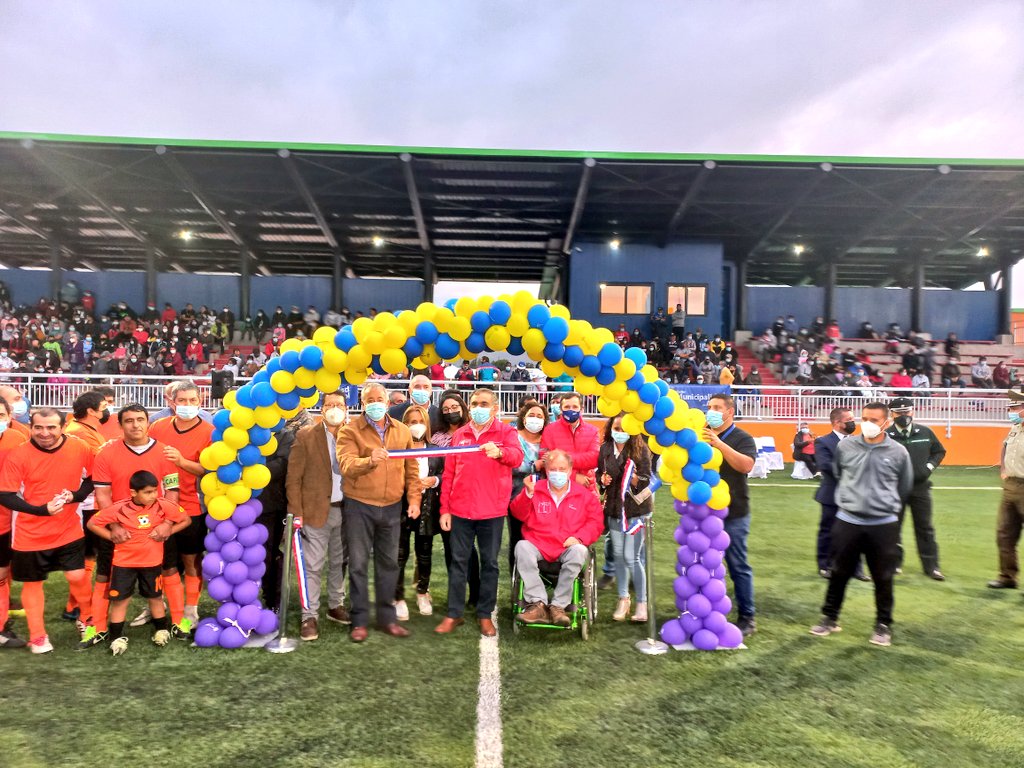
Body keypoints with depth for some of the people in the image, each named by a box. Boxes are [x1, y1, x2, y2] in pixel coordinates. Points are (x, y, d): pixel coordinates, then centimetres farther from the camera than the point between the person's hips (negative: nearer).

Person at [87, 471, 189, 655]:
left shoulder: (163, 505, -14)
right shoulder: (119, 508, -16)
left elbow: (185, 520, -2)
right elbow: (92, 523, -5)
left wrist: (168, 531, -13)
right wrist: (112, 536, -12)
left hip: (152, 561, 1)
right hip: (124, 562, -1)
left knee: (155, 597, 13)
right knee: (120, 600, 4)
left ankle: (162, 630, 31)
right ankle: (117, 638, 18)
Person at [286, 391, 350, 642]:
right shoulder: (305, 436, -6)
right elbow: (293, 478, -6)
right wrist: (297, 513, -10)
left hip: (345, 510, 3)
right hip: (316, 511, -3)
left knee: (339, 563, 16)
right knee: (313, 566, 2)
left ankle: (336, 606, 31)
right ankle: (309, 616, 12)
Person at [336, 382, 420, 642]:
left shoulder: (403, 431, 7)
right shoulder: (350, 430, -5)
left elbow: (411, 469, 11)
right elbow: (346, 465, -20)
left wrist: (414, 499, 4)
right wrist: (370, 460, -37)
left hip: (392, 506, 3)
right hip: (359, 506, -3)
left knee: (388, 563, 11)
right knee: (358, 564, 4)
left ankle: (387, 618, 23)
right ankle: (359, 621, 15)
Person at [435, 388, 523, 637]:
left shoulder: (506, 432, 0)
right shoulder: (459, 435, 9)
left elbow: (517, 457, -20)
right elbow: (448, 475, 8)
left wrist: (499, 452, -42)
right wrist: (444, 509, 3)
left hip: (492, 511, -2)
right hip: (460, 510, 2)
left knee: (489, 563, 8)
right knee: (458, 561, 7)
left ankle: (485, 614, 19)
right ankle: (454, 614, 17)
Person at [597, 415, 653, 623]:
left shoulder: (640, 449, -10)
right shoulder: (605, 449, 1)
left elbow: (646, 480, -12)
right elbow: (599, 473, 11)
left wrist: (634, 478, -32)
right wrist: (602, 479, -10)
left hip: (637, 508, -4)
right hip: (614, 508, 4)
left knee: (631, 557, -6)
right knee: (618, 555, 11)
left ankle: (642, 602, 9)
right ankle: (623, 598, 26)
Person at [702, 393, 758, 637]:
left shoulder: (742, 438, -6)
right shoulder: (700, 435, 10)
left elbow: (746, 465, -24)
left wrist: (719, 444, -30)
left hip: (733, 514, -5)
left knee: (738, 566, 2)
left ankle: (747, 618, 12)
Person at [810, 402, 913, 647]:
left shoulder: (898, 452, -4)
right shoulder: (845, 447, -3)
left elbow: (904, 487, 12)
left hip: (884, 525, -1)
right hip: (847, 522, 1)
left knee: (883, 579, 9)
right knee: (839, 574, 10)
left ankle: (883, 625, 25)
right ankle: (830, 618, 26)